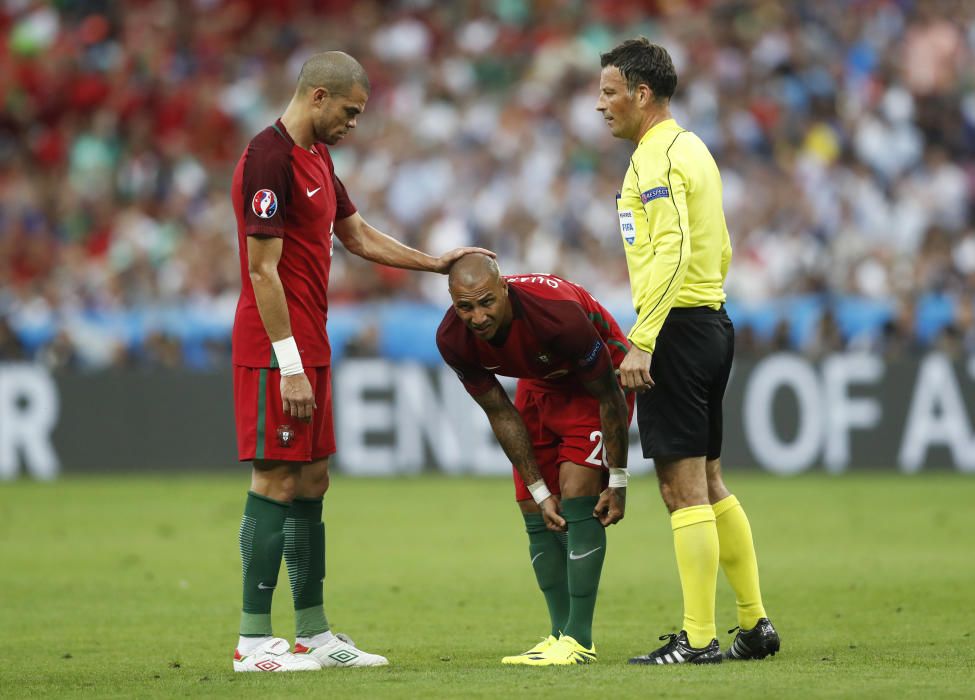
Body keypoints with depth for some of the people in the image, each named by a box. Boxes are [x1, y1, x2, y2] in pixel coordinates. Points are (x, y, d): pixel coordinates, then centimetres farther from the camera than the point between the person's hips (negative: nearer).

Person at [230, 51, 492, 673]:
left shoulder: (317, 156, 16)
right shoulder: (270, 159, -15)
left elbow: (359, 236, 28)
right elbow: (263, 269, -18)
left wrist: (437, 263, 23)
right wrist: (290, 366, -20)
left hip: (311, 348, 10)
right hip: (279, 351, -10)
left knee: (311, 482, 11)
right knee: (276, 483, -8)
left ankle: (315, 635, 15)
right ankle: (253, 642, -6)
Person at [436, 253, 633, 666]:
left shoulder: (557, 313, -39)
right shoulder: (452, 340, -24)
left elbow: (608, 396, -26)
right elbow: (502, 415, -10)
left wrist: (617, 482, -20)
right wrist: (539, 491, -11)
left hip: (596, 378, -6)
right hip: (540, 383, 6)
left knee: (577, 494, -19)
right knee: (535, 512, -1)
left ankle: (579, 640, -17)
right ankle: (561, 635, 8)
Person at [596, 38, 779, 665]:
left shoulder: (657, 158, -13)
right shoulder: (693, 149, 17)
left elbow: (672, 252, -23)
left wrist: (642, 342, -25)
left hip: (677, 330, -10)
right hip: (712, 321, 10)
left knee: (684, 489, -7)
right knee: (708, 484, 15)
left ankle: (698, 640, -6)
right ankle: (755, 624, 18)